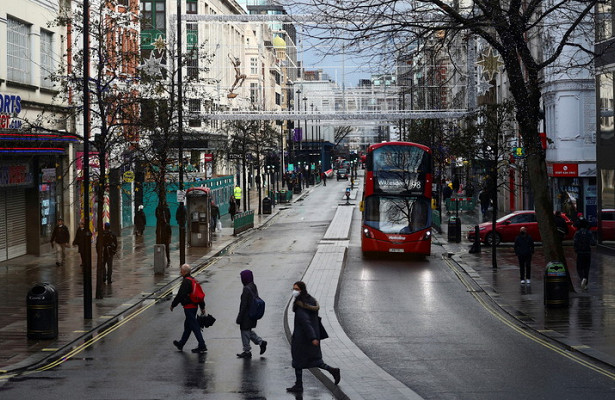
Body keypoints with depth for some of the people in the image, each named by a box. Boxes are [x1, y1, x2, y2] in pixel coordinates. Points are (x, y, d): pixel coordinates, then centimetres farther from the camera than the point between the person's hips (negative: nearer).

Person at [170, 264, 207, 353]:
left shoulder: (186, 281, -17)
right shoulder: (193, 280, 12)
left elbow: (180, 295, -20)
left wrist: (173, 305, -9)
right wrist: (202, 307, 21)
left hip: (189, 307, -10)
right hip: (195, 306, 10)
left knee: (195, 327, -6)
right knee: (187, 326, 19)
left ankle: (202, 346, -6)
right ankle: (181, 344, 32)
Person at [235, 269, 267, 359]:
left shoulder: (246, 289, -22)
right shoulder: (254, 287, 5)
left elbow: (244, 304, -21)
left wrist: (239, 317, -15)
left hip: (247, 315, -9)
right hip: (253, 314, 9)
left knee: (245, 331, 4)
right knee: (248, 331, 22)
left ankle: (247, 351, 13)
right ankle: (261, 342, 17)